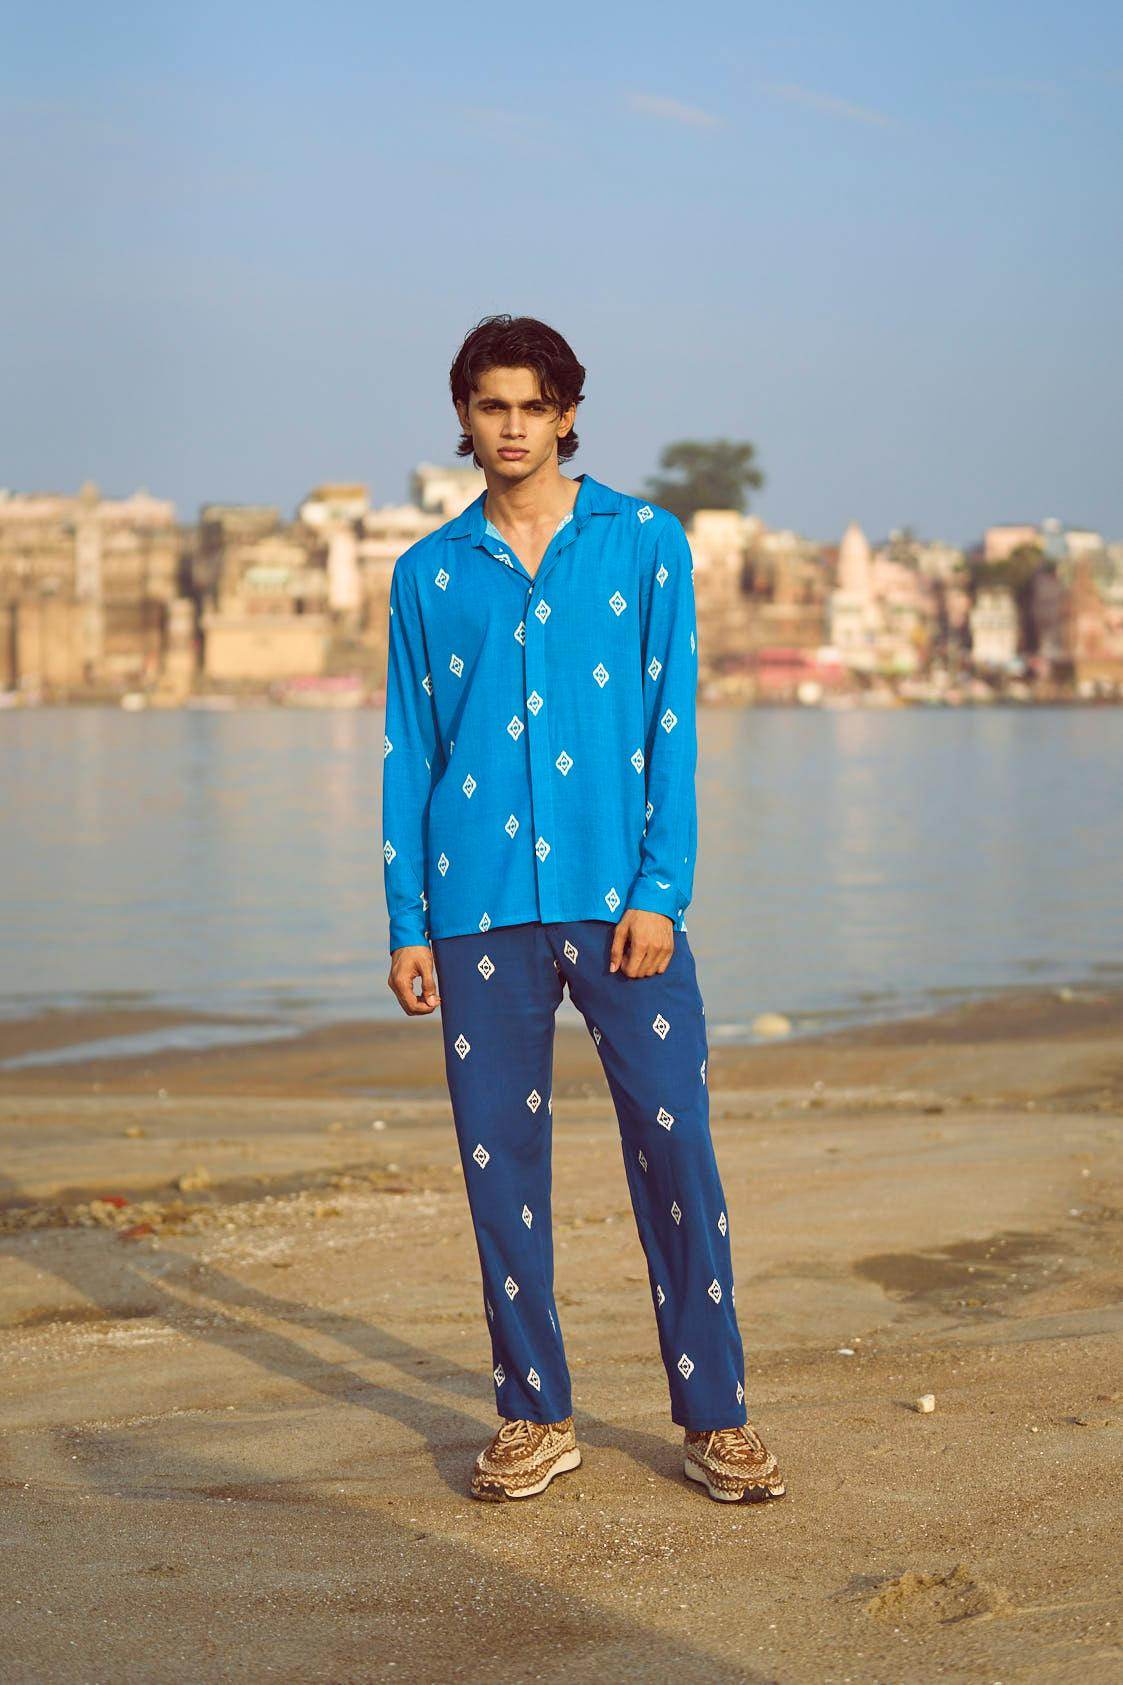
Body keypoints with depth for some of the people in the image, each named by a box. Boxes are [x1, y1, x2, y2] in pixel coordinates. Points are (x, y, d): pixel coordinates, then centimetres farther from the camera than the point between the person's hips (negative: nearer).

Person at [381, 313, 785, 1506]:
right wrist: (407, 924, 5)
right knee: (499, 1158, 4)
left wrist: (659, 891, -7)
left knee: (675, 1150, -3)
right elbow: (407, 755, 12)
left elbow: (673, 726, 2)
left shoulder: (645, 543, 7)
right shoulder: (429, 573, 11)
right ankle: (534, 1415, 16)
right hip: (482, 907, 2)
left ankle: (713, 1416, 7)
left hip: (620, 899, -2)